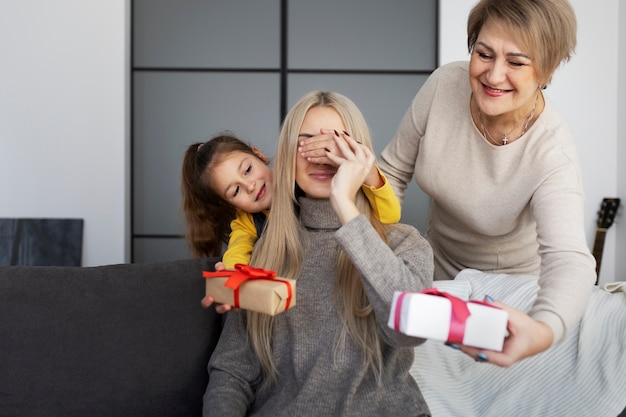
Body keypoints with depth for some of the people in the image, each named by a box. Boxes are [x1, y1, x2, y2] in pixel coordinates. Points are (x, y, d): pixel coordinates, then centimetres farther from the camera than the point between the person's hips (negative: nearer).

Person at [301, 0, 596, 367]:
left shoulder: (553, 153, -33)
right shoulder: (445, 85, -23)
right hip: (441, 268, 3)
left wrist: (544, 331, -69)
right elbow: (394, 172, -9)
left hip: (514, 281, -3)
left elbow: (570, 259, -47)